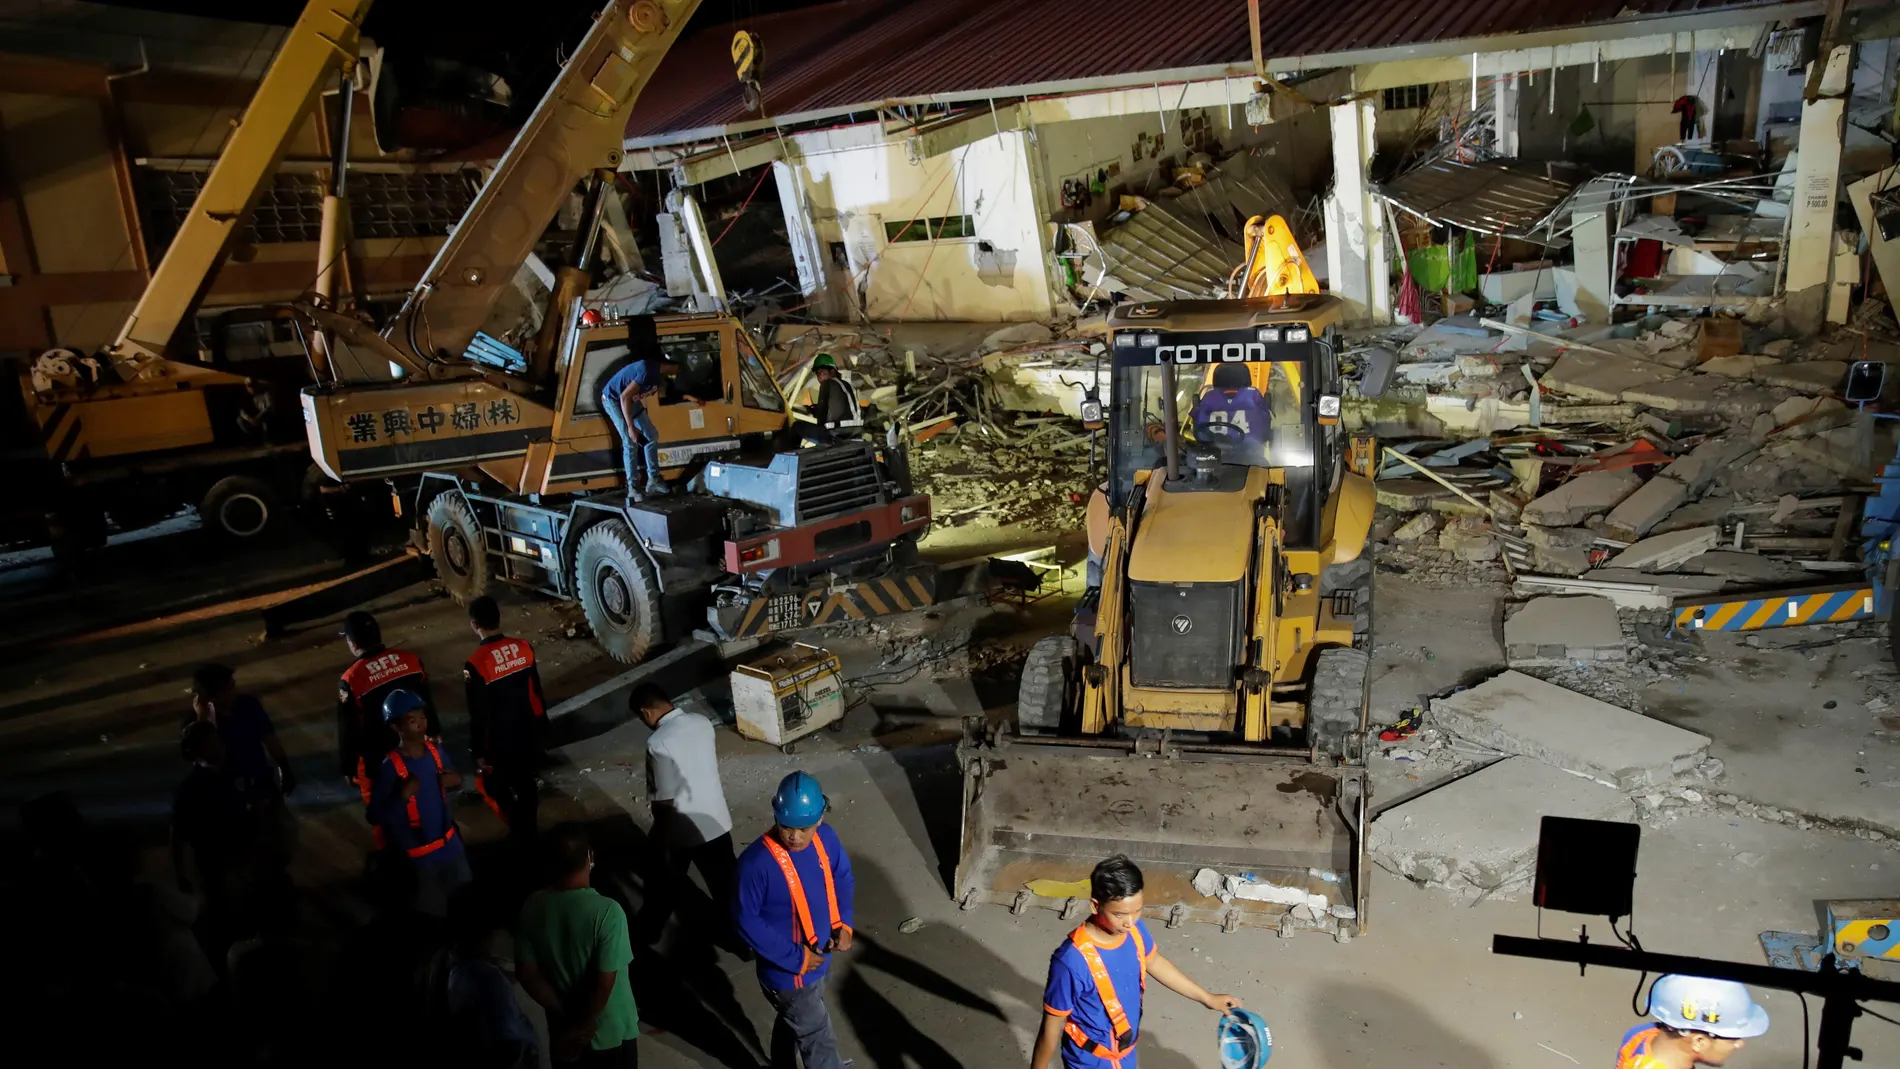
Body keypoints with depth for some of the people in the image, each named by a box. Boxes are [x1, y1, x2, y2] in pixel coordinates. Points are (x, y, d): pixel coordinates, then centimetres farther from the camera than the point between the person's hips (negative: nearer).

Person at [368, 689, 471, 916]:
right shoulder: (391, 767, -23)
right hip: (419, 855, -6)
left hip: (450, 844, 6)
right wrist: (402, 796, -35)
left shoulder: (436, 751, -6)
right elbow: (375, 815, -21)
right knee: (433, 915, 12)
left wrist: (455, 781, -11)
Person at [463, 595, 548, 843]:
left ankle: (520, 831, 15)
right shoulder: (524, 648, -9)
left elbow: (479, 715, -18)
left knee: (492, 784, 18)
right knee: (526, 782, 22)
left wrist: (478, 751, -5)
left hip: (499, 741, -5)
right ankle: (529, 830, 35)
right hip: (529, 733, 5)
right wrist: (541, 726, 17)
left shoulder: (476, 665, -24)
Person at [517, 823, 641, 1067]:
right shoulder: (607, 912, -28)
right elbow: (604, 982, -24)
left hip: (562, 1028, 4)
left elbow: (526, 972, -7)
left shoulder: (532, 908, -13)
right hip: (611, 1029, -4)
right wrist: (584, 1027, -10)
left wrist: (567, 1016, -2)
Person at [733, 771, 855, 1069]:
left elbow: (843, 880, 6)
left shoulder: (826, 839, -12)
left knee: (792, 1021, 30)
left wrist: (843, 924, -9)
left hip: (819, 958, 6)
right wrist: (793, 958, -20)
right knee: (819, 1042, 8)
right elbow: (745, 920, -22)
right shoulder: (756, 863, -30)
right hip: (788, 971, -6)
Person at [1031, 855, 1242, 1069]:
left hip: (1124, 1050, 7)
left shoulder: (1134, 931, -15)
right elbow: (1051, 1027, -24)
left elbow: (1154, 962, 7)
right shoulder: (1072, 960, -36)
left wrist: (1207, 998, 14)